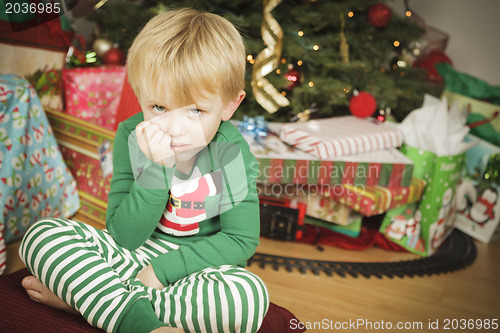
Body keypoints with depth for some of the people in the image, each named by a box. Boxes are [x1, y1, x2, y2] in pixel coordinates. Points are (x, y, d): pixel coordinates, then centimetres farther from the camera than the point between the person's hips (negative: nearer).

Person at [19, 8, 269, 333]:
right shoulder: (132, 136, -12)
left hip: (196, 266, -1)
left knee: (250, 294, -35)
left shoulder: (232, 153, -15)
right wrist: (156, 169, -29)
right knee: (43, 233, -16)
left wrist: (162, 269, -19)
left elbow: (241, 240, -13)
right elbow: (125, 237, -14)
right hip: (136, 255, 2)